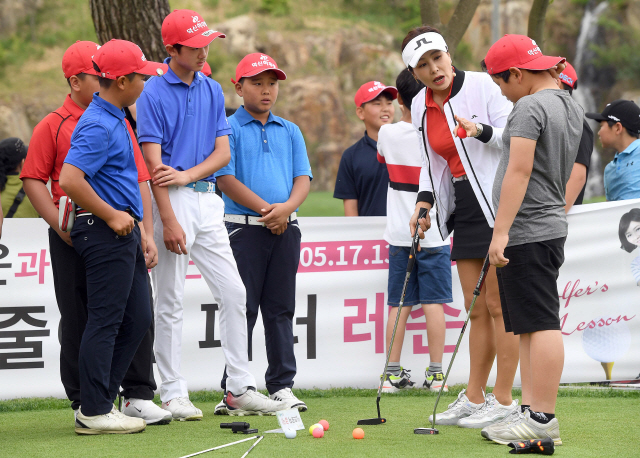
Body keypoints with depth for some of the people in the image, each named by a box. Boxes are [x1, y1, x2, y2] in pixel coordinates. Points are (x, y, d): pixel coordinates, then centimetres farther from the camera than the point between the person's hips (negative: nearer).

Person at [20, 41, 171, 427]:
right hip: (74, 241, -4)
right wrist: (63, 228, -12)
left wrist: (148, 235, 4)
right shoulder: (53, 126, 1)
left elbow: (141, 181, 12)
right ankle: (84, 403, 11)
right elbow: (33, 180, -3)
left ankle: (139, 396, 9)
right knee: (79, 322, 2)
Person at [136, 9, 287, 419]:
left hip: (207, 199, 6)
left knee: (234, 293, 4)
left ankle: (241, 389, 9)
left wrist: (187, 175, -11)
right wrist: (168, 220, -18)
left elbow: (223, 152, 8)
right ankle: (174, 394, 5)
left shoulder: (213, 90, 11)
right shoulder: (155, 93, -7)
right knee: (171, 302, -1)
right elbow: (153, 161, -12)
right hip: (172, 201, -6)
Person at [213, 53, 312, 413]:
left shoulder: (290, 131, 15)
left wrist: (287, 207, -11)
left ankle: (282, 385, 10)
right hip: (244, 228, -4)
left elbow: (303, 178, 9)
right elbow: (226, 178, -8)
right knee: (242, 309, -3)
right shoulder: (228, 129, 1)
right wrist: (265, 210, -14)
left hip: (286, 228, 4)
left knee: (281, 309, 6)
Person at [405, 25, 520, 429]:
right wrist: (425, 200, 4)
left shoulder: (481, 86, -11)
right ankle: (474, 397, 17)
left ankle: (503, 400, -1)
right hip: (463, 208, 7)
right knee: (477, 308, 11)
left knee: (498, 305, -6)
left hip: (499, 205, -7)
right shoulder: (421, 107, 10)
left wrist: (483, 132, -29)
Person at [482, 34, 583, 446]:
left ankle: (543, 418, -10)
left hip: (526, 234, -10)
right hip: (553, 227, 10)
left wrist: (501, 231, -22)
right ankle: (532, 410, 14)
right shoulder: (573, 108, 16)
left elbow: (519, 171, -21)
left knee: (540, 324, -10)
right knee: (531, 326, 13)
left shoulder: (530, 107, -14)